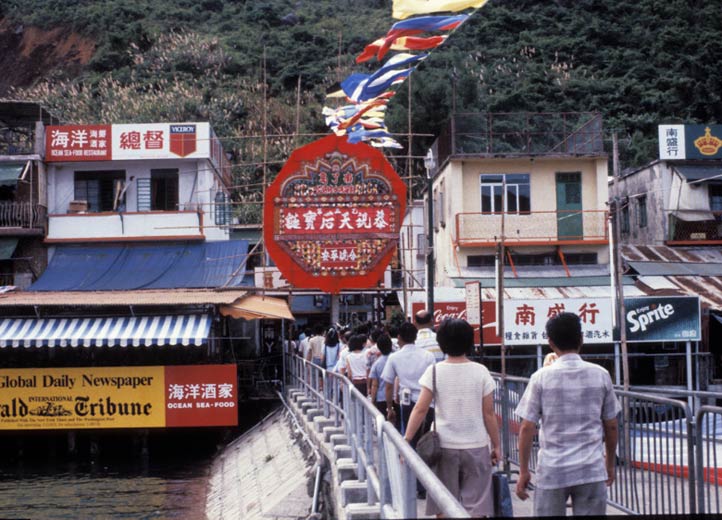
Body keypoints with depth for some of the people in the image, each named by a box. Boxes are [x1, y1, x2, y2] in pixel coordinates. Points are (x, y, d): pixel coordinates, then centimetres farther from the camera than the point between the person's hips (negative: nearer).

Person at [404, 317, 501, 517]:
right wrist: (496, 445, 8)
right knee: (475, 507, 4)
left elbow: (420, 409, -7)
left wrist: (406, 439, -2)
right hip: (476, 447, 0)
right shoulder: (480, 372, -3)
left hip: (444, 447, 0)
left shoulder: (434, 371, -4)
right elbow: (489, 413, -1)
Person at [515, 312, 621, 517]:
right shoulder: (600, 375, 1)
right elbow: (611, 426, 7)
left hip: (552, 471, -1)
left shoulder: (541, 378, -4)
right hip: (592, 470, 1)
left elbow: (527, 428, -5)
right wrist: (610, 464, 21)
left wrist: (523, 471, 3)